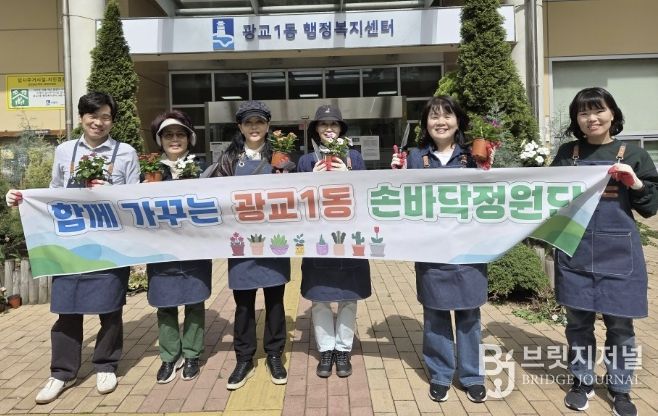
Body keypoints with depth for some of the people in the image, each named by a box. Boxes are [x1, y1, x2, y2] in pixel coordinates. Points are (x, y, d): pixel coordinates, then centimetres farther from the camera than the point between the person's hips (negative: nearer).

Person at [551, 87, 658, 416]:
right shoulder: (567, 154, 5)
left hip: (618, 254, -1)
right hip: (575, 253, 1)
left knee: (619, 324, 9)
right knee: (578, 321, 11)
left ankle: (620, 389, 28)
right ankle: (582, 382, 29)